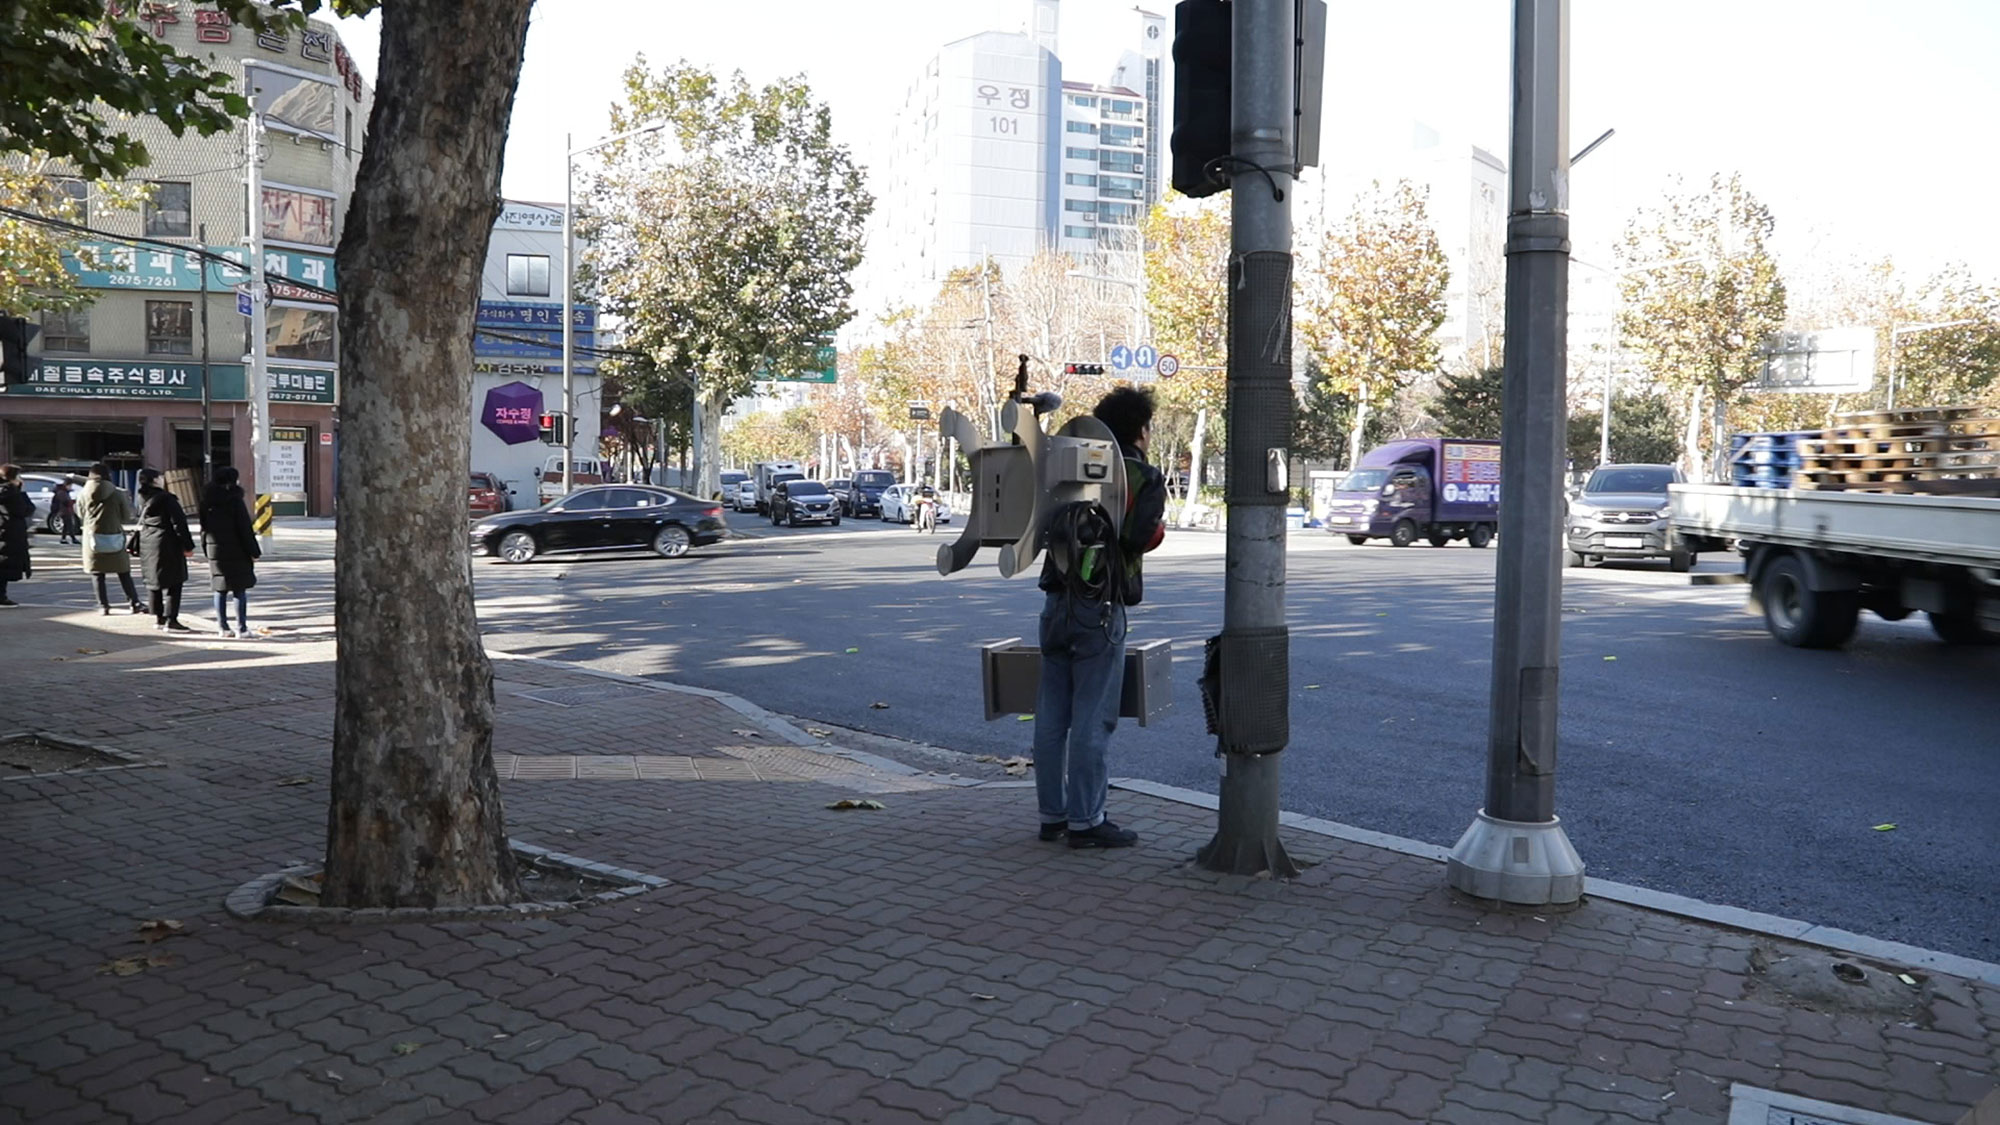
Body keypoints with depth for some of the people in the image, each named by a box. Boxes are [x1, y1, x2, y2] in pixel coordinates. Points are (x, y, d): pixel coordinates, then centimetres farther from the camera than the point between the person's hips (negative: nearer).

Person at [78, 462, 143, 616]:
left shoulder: (85, 493, 0)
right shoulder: (117, 493, -6)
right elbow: (126, 518, -1)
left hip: (93, 537, 1)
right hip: (114, 538, -1)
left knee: (98, 575, 8)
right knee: (124, 574, 7)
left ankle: (103, 606, 7)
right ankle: (134, 603, 3)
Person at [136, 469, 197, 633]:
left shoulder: (142, 500, 10)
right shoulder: (166, 499, -14)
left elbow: (141, 524, 19)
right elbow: (179, 522, -15)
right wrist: (187, 545, -12)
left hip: (147, 545, 8)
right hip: (166, 545, -8)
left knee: (155, 582, 16)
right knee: (172, 583, -6)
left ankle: (158, 618, 22)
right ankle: (170, 620, -10)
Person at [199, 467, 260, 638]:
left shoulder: (207, 501, 8)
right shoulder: (234, 500, -11)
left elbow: (204, 527, 12)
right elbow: (245, 528, -12)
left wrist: (207, 550, 17)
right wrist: (254, 551, -8)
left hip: (214, 549, 6)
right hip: (236, 550, -6)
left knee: (220, 589, 11)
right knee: (240, 589, -1)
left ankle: (222, 626, 13)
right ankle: (241, 627, -2)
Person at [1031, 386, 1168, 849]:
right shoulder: (1145, 478, -5)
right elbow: (1140, 536, -19)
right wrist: (1159, 529, 1)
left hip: (1057, 602, 6)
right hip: (1100, 607, -6)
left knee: (1052, 715, 10)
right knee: (1092, 719, -1)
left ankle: (1052, 814, 19)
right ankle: (1085, 820, 4)